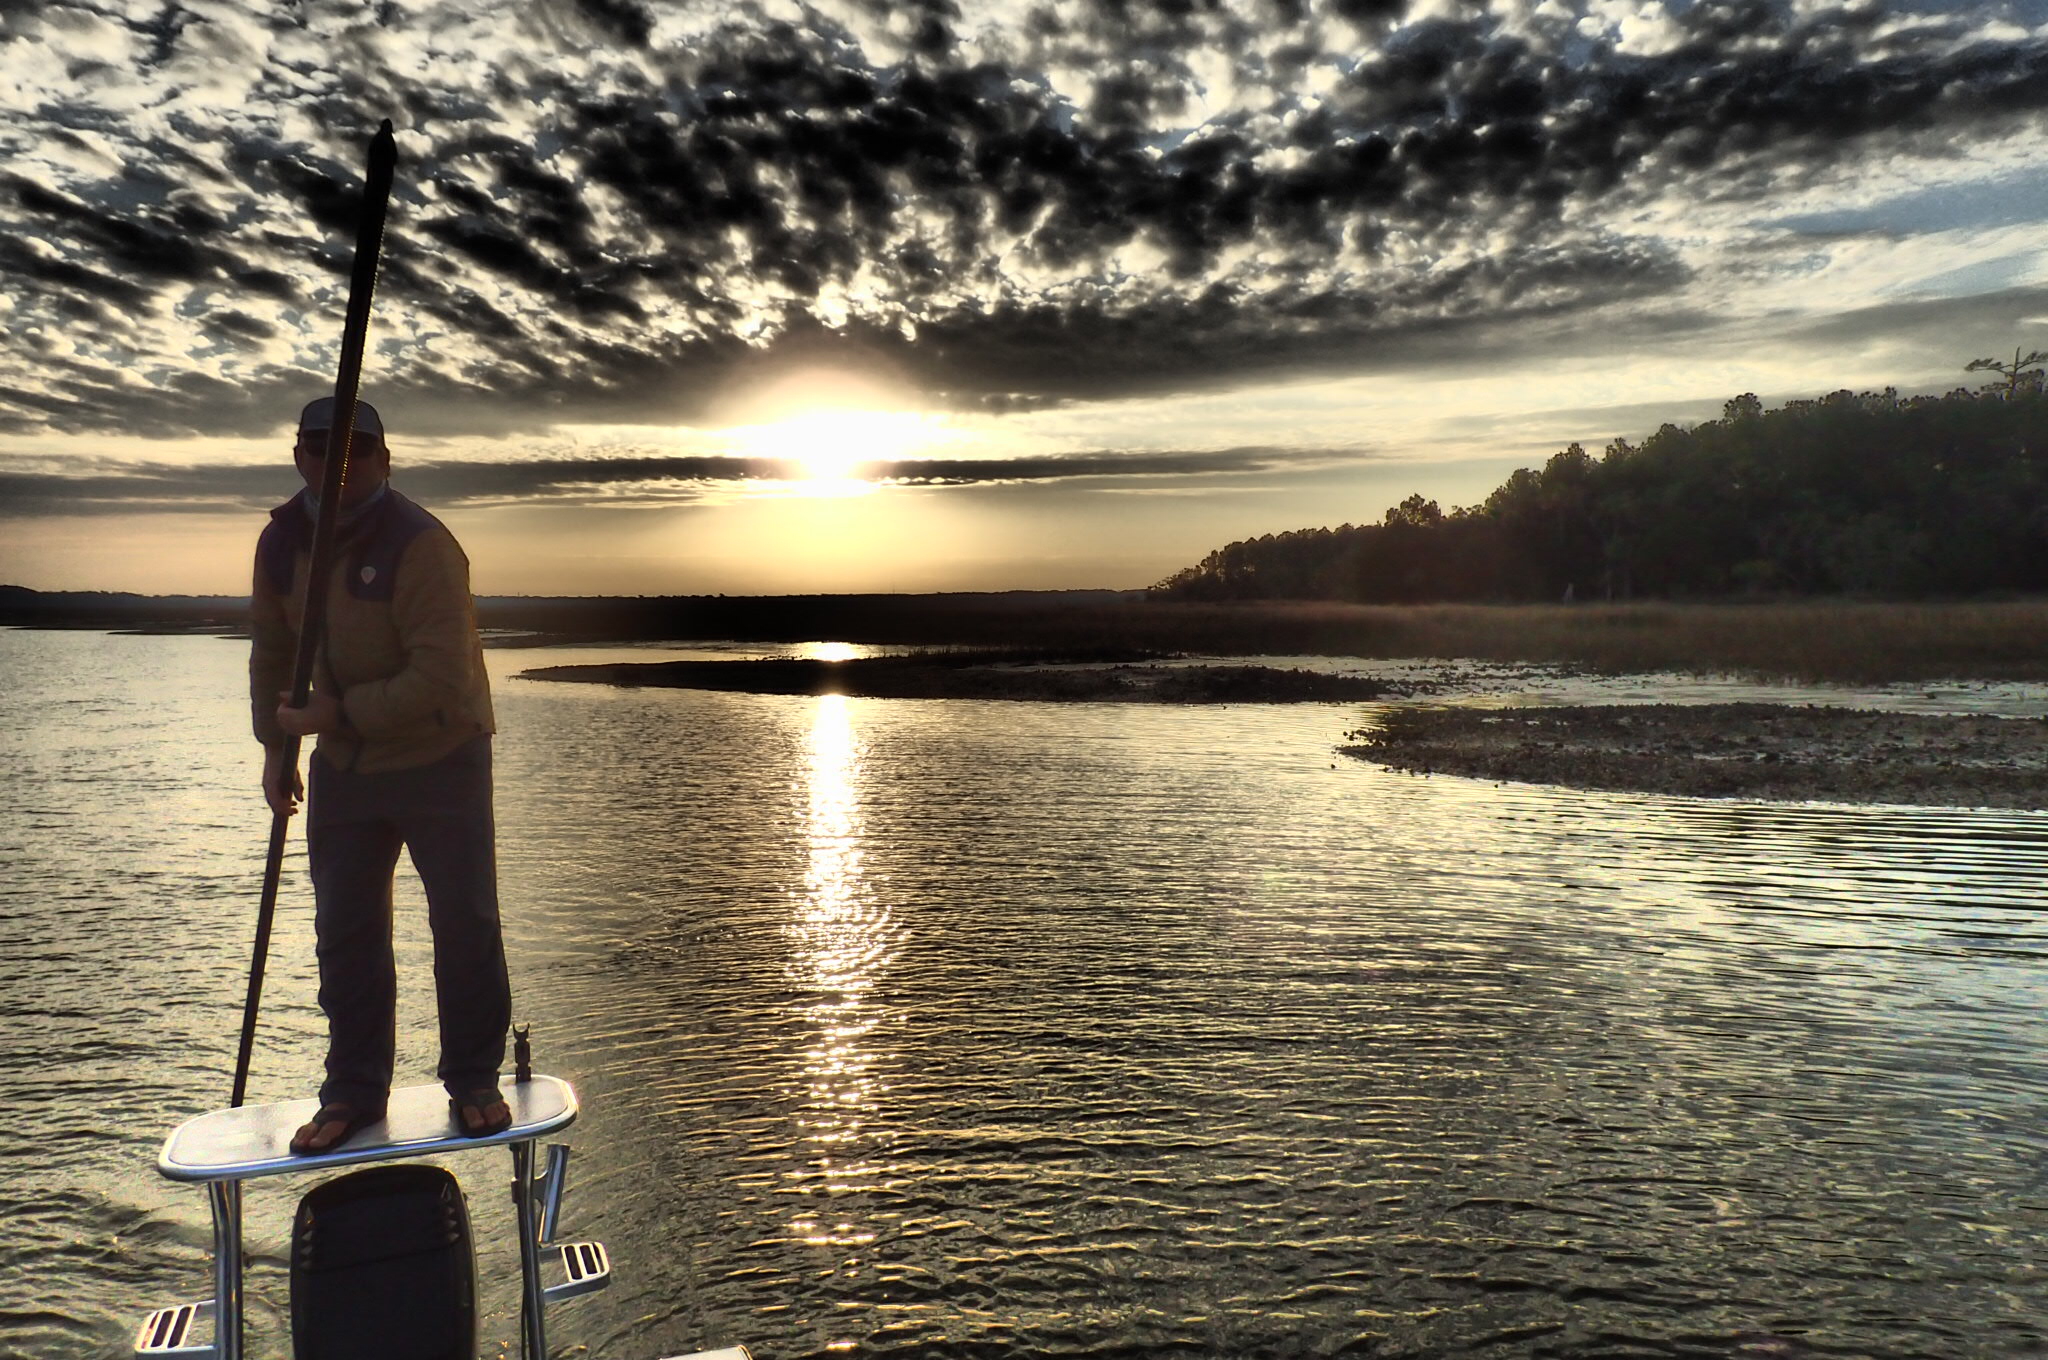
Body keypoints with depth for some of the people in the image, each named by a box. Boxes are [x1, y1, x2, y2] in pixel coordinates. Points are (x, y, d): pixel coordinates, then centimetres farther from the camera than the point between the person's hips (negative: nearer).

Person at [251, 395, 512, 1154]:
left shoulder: (420, 546, -21)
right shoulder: (282, 541, 0)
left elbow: (441, 677, -27)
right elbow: (272, 647, 14)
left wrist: (340, 714, -24)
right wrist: (274, 744, 9)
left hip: (441, 759, -6)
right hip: (342, 765, 6)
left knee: (465, 925, 0)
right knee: (345, 933, 10)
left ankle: (474, 1084, 15)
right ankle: (354, 1091, 23)